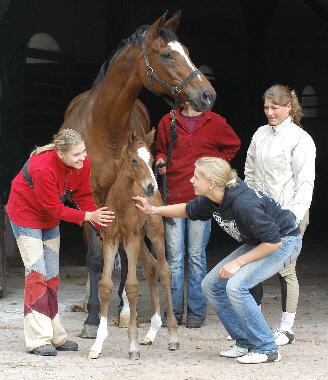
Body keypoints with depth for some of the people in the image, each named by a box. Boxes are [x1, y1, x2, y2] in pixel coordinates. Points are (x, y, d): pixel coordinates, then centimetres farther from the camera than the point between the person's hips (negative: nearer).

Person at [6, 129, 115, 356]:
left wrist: (102, 224, -15)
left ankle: (55, 336, 18)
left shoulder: (82, 163, -17)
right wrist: (87, 216, -35)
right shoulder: (43, 168, -36)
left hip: (50, 219, 7)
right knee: (37, 273, -12)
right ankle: (38, 340, -10)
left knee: (52, 275, 10)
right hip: (26, 215, -7)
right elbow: (54, 208, -29)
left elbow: (84, 197, -6)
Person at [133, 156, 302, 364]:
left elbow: (272, 240, -28)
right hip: (256, 243, 9)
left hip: (285, 242, -9)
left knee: (236, 286, -25)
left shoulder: (244, 204, -34)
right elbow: (189, 210, 15)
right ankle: (245, 343, 10)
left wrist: (238, 262, -24)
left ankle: (267, 349, -13)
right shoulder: (213, 200, -8)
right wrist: (152, 210, 9)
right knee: (211, 285, 3)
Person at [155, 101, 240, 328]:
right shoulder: (167, 122, 7)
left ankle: (197, 312, 11)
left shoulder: (215, 123, 3)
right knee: (174, 256, 3)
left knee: (196, 256, 2)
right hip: (173, 196, 2)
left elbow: (233, 145, 18)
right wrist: (161, 162, -2)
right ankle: (174, 311, 11)